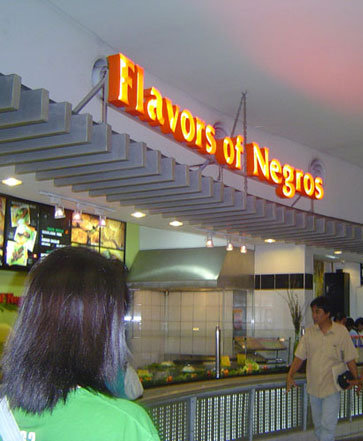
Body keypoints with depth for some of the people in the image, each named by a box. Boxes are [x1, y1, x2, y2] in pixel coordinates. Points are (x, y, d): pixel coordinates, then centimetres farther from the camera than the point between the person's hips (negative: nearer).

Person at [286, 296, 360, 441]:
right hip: (313, 387, 4)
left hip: (332, 387, -4)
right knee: (318, 425, 15)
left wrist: (356, 379, -2)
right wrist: (290, 375, -14)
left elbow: (349, 358, -1)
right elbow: (299, 356, -2)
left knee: (328, 425, -8)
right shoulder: (309, 332, -1)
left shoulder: (341, 332, -8)